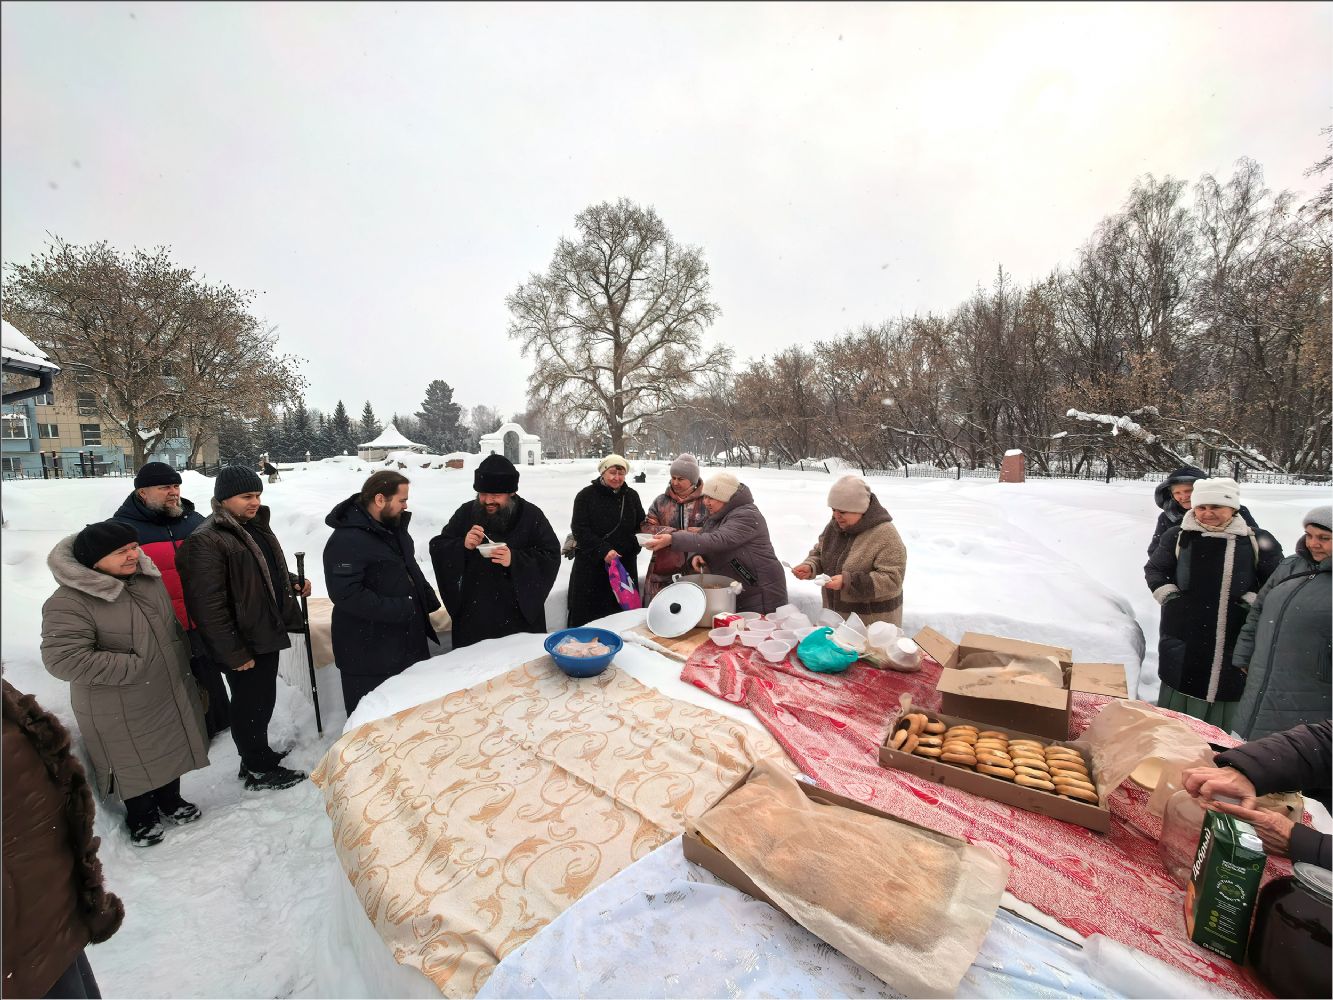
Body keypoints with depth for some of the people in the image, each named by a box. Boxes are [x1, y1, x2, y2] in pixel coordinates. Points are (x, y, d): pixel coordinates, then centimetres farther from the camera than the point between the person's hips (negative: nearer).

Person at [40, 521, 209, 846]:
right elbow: (62, 659, -25)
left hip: (170, 693, 6)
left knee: (171, 750, 23)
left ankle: (170, 800, 46)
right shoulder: (69, 602, -23)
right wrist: (133, 667, -25)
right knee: (134, 763, 15)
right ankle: (141, 817, 41)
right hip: (120, 710, -6)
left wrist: (182, 665, 15)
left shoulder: (148, 579, -2)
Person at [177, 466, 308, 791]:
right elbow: (209, 605, -23)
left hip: (268, 634, 8)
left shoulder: (256, 526, 8)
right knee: (250, 705, 9)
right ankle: (259, 771, 26)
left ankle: (259, 754, 42)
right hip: (242, 643, -8)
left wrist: (293, 583, 2)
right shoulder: (207, 541, -21)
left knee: (263, 701, 23)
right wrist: (234, 653, -21)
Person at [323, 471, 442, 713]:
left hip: (408, 642, 9)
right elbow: (346, 594, -28)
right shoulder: (346, 541, -21)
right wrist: (398, 609, -25)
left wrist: (427, 596, 5)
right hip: (368, 655, -8)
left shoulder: (394, 526, 7)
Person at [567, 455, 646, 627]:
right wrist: (603, 550, -19)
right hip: (591, 564, -3)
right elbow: (579, 529, -10)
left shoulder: (631, 496, 7)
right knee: (588, 613, 0)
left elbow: (641, 526, 13)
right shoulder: (586, 495, -4)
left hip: (625, 563, 3)